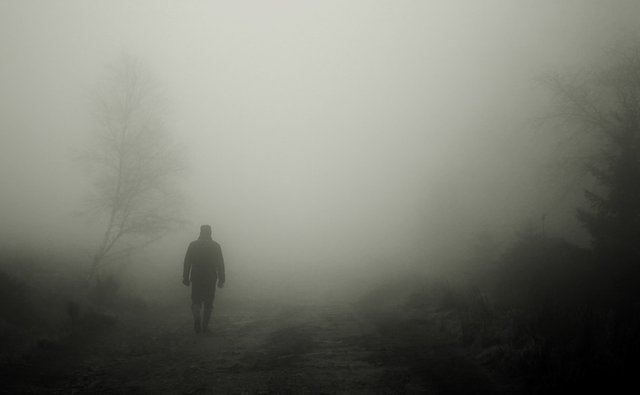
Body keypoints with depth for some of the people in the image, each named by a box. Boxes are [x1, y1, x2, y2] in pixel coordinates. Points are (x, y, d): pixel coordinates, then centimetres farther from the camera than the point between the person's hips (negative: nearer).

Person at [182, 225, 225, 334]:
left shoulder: (193, 245, 1)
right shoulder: (216, 246, 1)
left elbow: (187, 262, -1)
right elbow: (220, 264, 0)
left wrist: (186, 278, 4)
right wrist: (221, 279, 3)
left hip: (196, 279, 0)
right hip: (211, 280, 0)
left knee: (196, 301, 10)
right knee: (208, 303, 9)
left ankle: (197, 318, -16)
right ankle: (205, 326, 5)